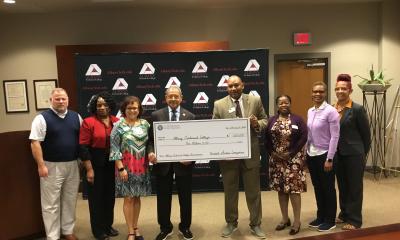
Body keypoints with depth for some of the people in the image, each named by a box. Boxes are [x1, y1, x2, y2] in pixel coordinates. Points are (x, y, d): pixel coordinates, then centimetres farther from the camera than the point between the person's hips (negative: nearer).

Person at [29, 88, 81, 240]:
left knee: (70, 200, 15)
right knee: (51, 203, 4)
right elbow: (35, 142, -11)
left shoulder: (76, 117, 7)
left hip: (72, 165, 5)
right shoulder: (42, 118, -8)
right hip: (52, 166, -4)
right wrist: (41, 165, -16)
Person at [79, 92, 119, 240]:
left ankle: (108, 225, 33)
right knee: (96, 197, 8)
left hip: (112, 164, 4)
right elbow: (83, 147, -11)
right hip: (96, 165, -4)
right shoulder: (88, 122, -9)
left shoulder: (117, 122, 1)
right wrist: (89, 169, -14)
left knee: (110, 196, 15)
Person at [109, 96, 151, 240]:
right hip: (126, 167, -3)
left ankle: (135, 228, 28)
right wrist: (121, 168, -13)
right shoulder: (119, 126, -5)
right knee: (129, 199, 4)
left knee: (137, 197, 13)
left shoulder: (145, 124, 5)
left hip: (141, 167, 3)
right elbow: (115, 149, -9)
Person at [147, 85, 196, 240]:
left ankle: (185, 227, 34)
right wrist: (151, 152, -19)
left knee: (185, 197, 13)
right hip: (162, 162, 0)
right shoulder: (156, 115, 1)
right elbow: (151, 138, 0)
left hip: (183, 161, 0)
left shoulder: (190, 116, 1)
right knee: (163, 197, 12)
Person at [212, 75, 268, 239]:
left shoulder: (255, 100, 1)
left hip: (250, 153, 1)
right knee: (230, 191, 14)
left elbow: (264, 120, 6)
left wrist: (257, 124, -16)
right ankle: (231, 223, 33)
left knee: (253, 191, 11)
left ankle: (255, 224, 29)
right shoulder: (219, 104, -2)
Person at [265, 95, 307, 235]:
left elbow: (304, 137, -9)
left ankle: (297, 221, 8)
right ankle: (285, 218, 22)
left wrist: (291, 153, -14)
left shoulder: (297, 119, -1)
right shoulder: (272, 121, 8)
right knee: (281, 189, 9)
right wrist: (272, 153, -7)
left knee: (294, 188, -5)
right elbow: (267, 139, 6)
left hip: (293, 159, -4)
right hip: (277, 159, 4)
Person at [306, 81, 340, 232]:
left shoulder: (331, 111, -13)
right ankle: (320, 217, 31)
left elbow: (335, 136, -15)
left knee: (328, 188, 8)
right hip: (311, 154, 7)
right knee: (317, 187, 16)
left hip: (324, 154, -6)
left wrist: (329, 159, -16)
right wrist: (306, 153, 10)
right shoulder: (310, 111, 7)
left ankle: (330, 220, 22)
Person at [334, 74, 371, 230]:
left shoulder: (357, 109, -10)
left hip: (354, 154, -5)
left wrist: (363, 153, 2)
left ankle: (354, 220, 20)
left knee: (354, 187, 7)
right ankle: (344, 214, 33)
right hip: (337, 154, 5)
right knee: (342, 186, 17)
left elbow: (366, 133, -4)